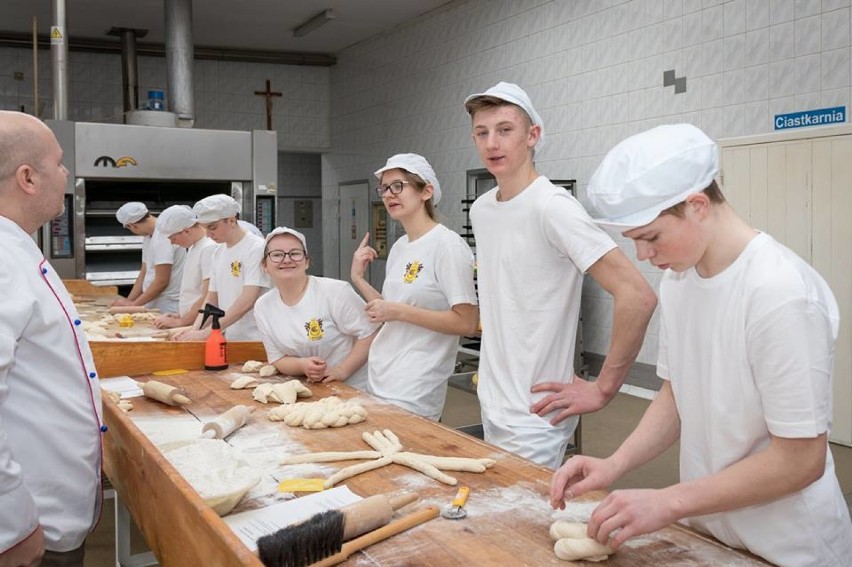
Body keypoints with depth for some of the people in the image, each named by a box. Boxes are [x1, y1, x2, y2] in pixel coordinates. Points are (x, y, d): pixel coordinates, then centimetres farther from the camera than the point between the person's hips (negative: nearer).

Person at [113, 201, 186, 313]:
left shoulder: (162, 237, -18)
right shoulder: (148, 236, 13)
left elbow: (161, 281, -19)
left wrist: (133, 304, -11)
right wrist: (128, 300, 9)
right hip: (153, 304, 8)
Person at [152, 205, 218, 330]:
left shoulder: (209, 248, -15)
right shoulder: (193, 246, 15)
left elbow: (208, 299, -19)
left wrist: (180, 321, -12)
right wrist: (179, 314, 11)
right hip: (190, 324, 8)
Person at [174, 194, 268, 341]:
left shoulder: (256, 248, -10)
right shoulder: (218, 252, 12)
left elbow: (247, 302, -18)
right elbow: (211, 300, 13)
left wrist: (206, 332, -19)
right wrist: (195, 330, -4)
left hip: (254, 340, -6)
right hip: (228, 339, 6)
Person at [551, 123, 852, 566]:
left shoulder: (782, 292, -25)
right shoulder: (678, 277, -2)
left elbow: (799, 460, -22)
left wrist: (668, 502, -22)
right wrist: (615, 464, -8)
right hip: (705, 530, 7)